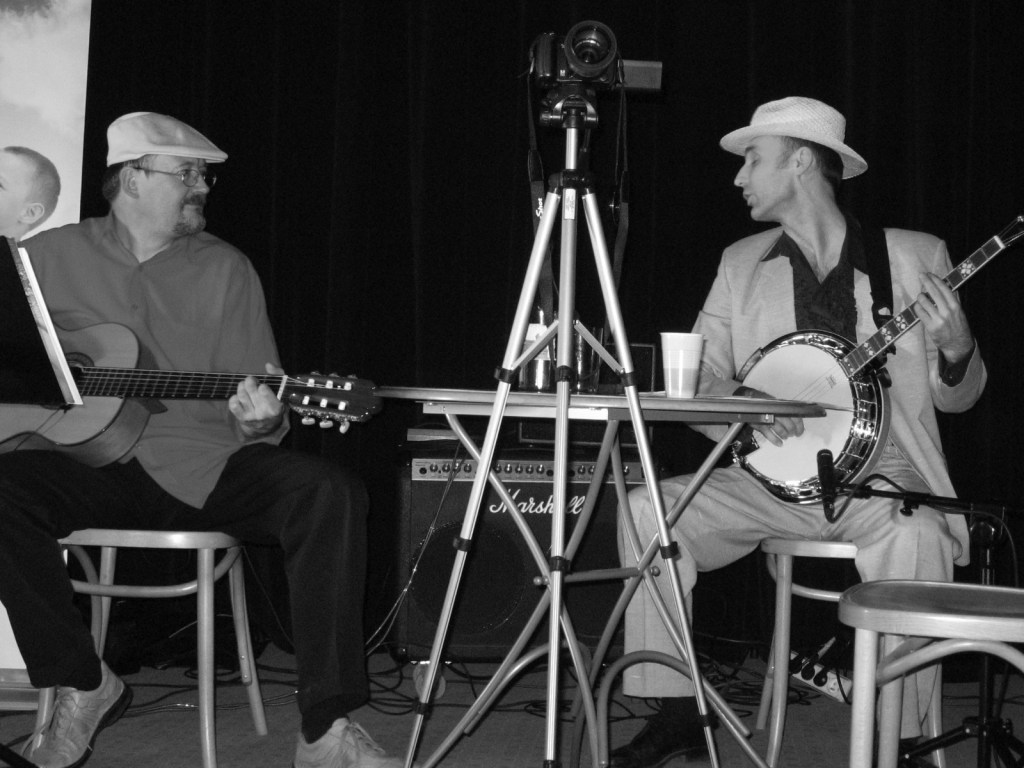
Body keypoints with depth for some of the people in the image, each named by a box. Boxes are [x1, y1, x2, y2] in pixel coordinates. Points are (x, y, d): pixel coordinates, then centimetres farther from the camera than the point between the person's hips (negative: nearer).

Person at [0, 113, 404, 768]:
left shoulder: (225, 268, 8)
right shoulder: (53, 256, 8)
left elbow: (258, 405, 5)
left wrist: (258, 419, -20)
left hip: (206, 468, 1)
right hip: (94, 467, 0)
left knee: (331, 492, -27)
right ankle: (82, 686, -11)